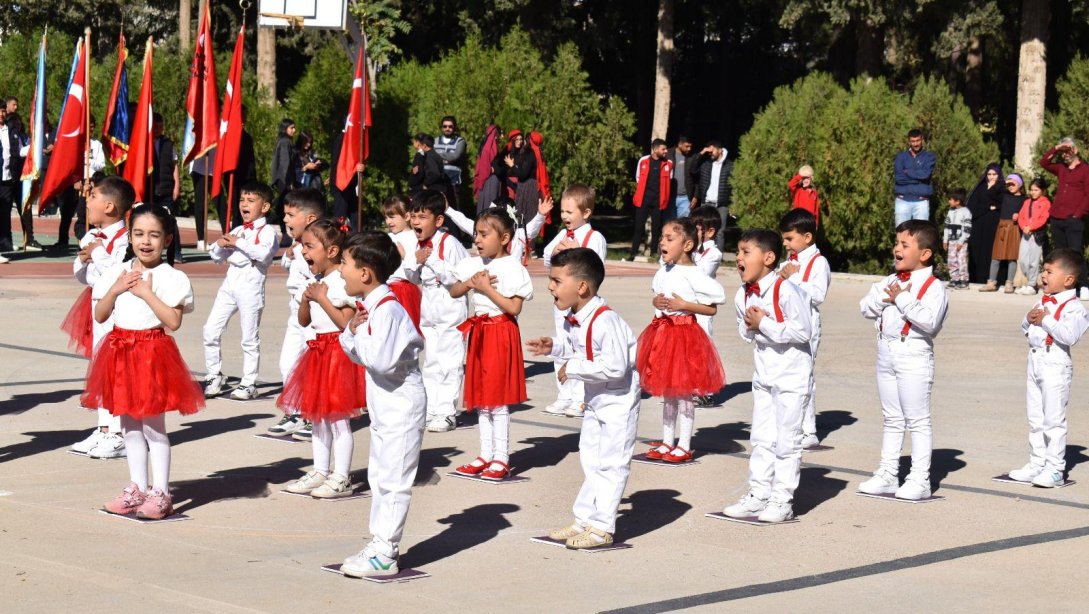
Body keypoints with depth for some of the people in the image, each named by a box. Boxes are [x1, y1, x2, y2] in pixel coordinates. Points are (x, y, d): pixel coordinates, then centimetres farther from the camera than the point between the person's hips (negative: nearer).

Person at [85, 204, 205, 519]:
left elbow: (173, 321, -17)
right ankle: (137, 488, 23)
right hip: (120, 350, 6)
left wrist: (146, 292, -18)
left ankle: (160, 493, 7)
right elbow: (99, 316, 6)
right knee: (129, 423, 13)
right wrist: (116, 290, -9)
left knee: (153, 425, 0)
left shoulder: (172, 278, -8)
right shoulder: (117, 273, 7)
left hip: (153, 352, -5)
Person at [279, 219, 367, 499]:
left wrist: (322, 298, -18)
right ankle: (320, 471, 23)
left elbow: (346, 322, -20)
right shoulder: (314, 282, 12)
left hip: (339, 352, -9)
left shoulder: (342, 282, -14)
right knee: (317, 416, 14)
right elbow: (303, 321, 15)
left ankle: (341, 478, 1)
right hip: (318, 350, 9)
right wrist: (306, 299, -3)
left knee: (336, 417, -5)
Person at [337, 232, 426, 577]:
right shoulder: (369, 307, 10)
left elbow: (381, 360, -32)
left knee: (393, 480, -5)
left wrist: (358, 333, -18)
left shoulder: (387, 309, -21)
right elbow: (356, 354, 17)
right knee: (379, 477, 16)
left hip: (401, 407, -11)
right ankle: (380, 544, 25)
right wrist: (351, 332, -2)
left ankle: (384, 555, -1)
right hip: (384, 407, 11)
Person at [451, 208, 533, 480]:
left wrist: (487, 288, -18)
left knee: (498, 399, -4)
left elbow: (514, 307, -19)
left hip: (502, 333, -7)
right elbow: (453, 292, 12)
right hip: (480, 332, 7)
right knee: (480, 396, 11)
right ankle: (486, 454, 20)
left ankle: (501, 458, 3)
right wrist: (470, 283, -6)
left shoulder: (512, 268, -13)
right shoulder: (473, 265, 7)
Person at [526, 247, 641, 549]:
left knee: (610, 462, -3)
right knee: (590, 459, 17)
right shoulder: (573, 319, -1)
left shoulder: (605, 321, -31)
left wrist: (573, 369, -30)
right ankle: (584, 519, 27)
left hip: (619, 399, -10)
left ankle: (602, 528, 3)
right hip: (595, 398, 10)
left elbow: (615, 367, -36)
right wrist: (554, 347, -1)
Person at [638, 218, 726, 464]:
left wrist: (684, 305, -20)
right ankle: (667, 442, 24)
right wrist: (655, 302, -2)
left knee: (683, 392, 0)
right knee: (667, 392, 15)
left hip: (684, 331, -7)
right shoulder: (664, 270, 6)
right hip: (662, 329, 8)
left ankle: (684, 446, 8)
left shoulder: (692, 275, -15)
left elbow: (713, 308, -15)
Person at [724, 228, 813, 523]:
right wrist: (749, 327, -9)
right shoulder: (743, 294, 3)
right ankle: (758, 495, 18)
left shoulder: (785, 291, -22)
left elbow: (803, 331, -23)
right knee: (761, 438, 12)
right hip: (763, 373, 8)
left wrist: (764, 324, -22)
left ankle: (782, 501, 5)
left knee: (786, 440, -1)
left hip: (791, 374, -8)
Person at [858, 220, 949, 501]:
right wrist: (885, 297, -12)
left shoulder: (933, 287, -11)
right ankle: (888, 474, 22)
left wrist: (902, 299, -21)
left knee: (918, 420, -2)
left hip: (914, 358, -7)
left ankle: (920, 480, 2)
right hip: (887, 355, 7)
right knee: (892, 419, 15)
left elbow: (929, 321, -26)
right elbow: (866, 307, 5)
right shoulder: (890, 281, 11)